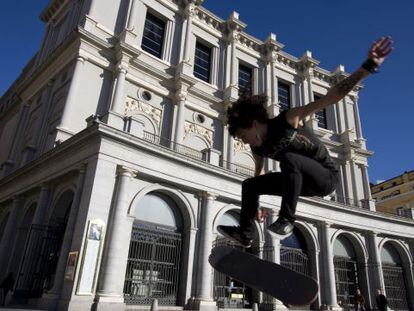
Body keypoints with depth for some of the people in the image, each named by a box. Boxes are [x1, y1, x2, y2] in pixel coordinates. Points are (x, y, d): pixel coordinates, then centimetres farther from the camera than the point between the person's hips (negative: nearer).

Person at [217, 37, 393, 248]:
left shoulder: (288, 120, -25)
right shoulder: (257, 148, -6)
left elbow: (330, 98, -30)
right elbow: (259, 171, 10)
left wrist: (368, 66, -39)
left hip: (326, 177, -6)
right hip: (302, 181, 7)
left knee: (289, 158, -37)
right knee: (249, 185, 2)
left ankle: (287, 220, -27)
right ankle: (245, 233, 5)